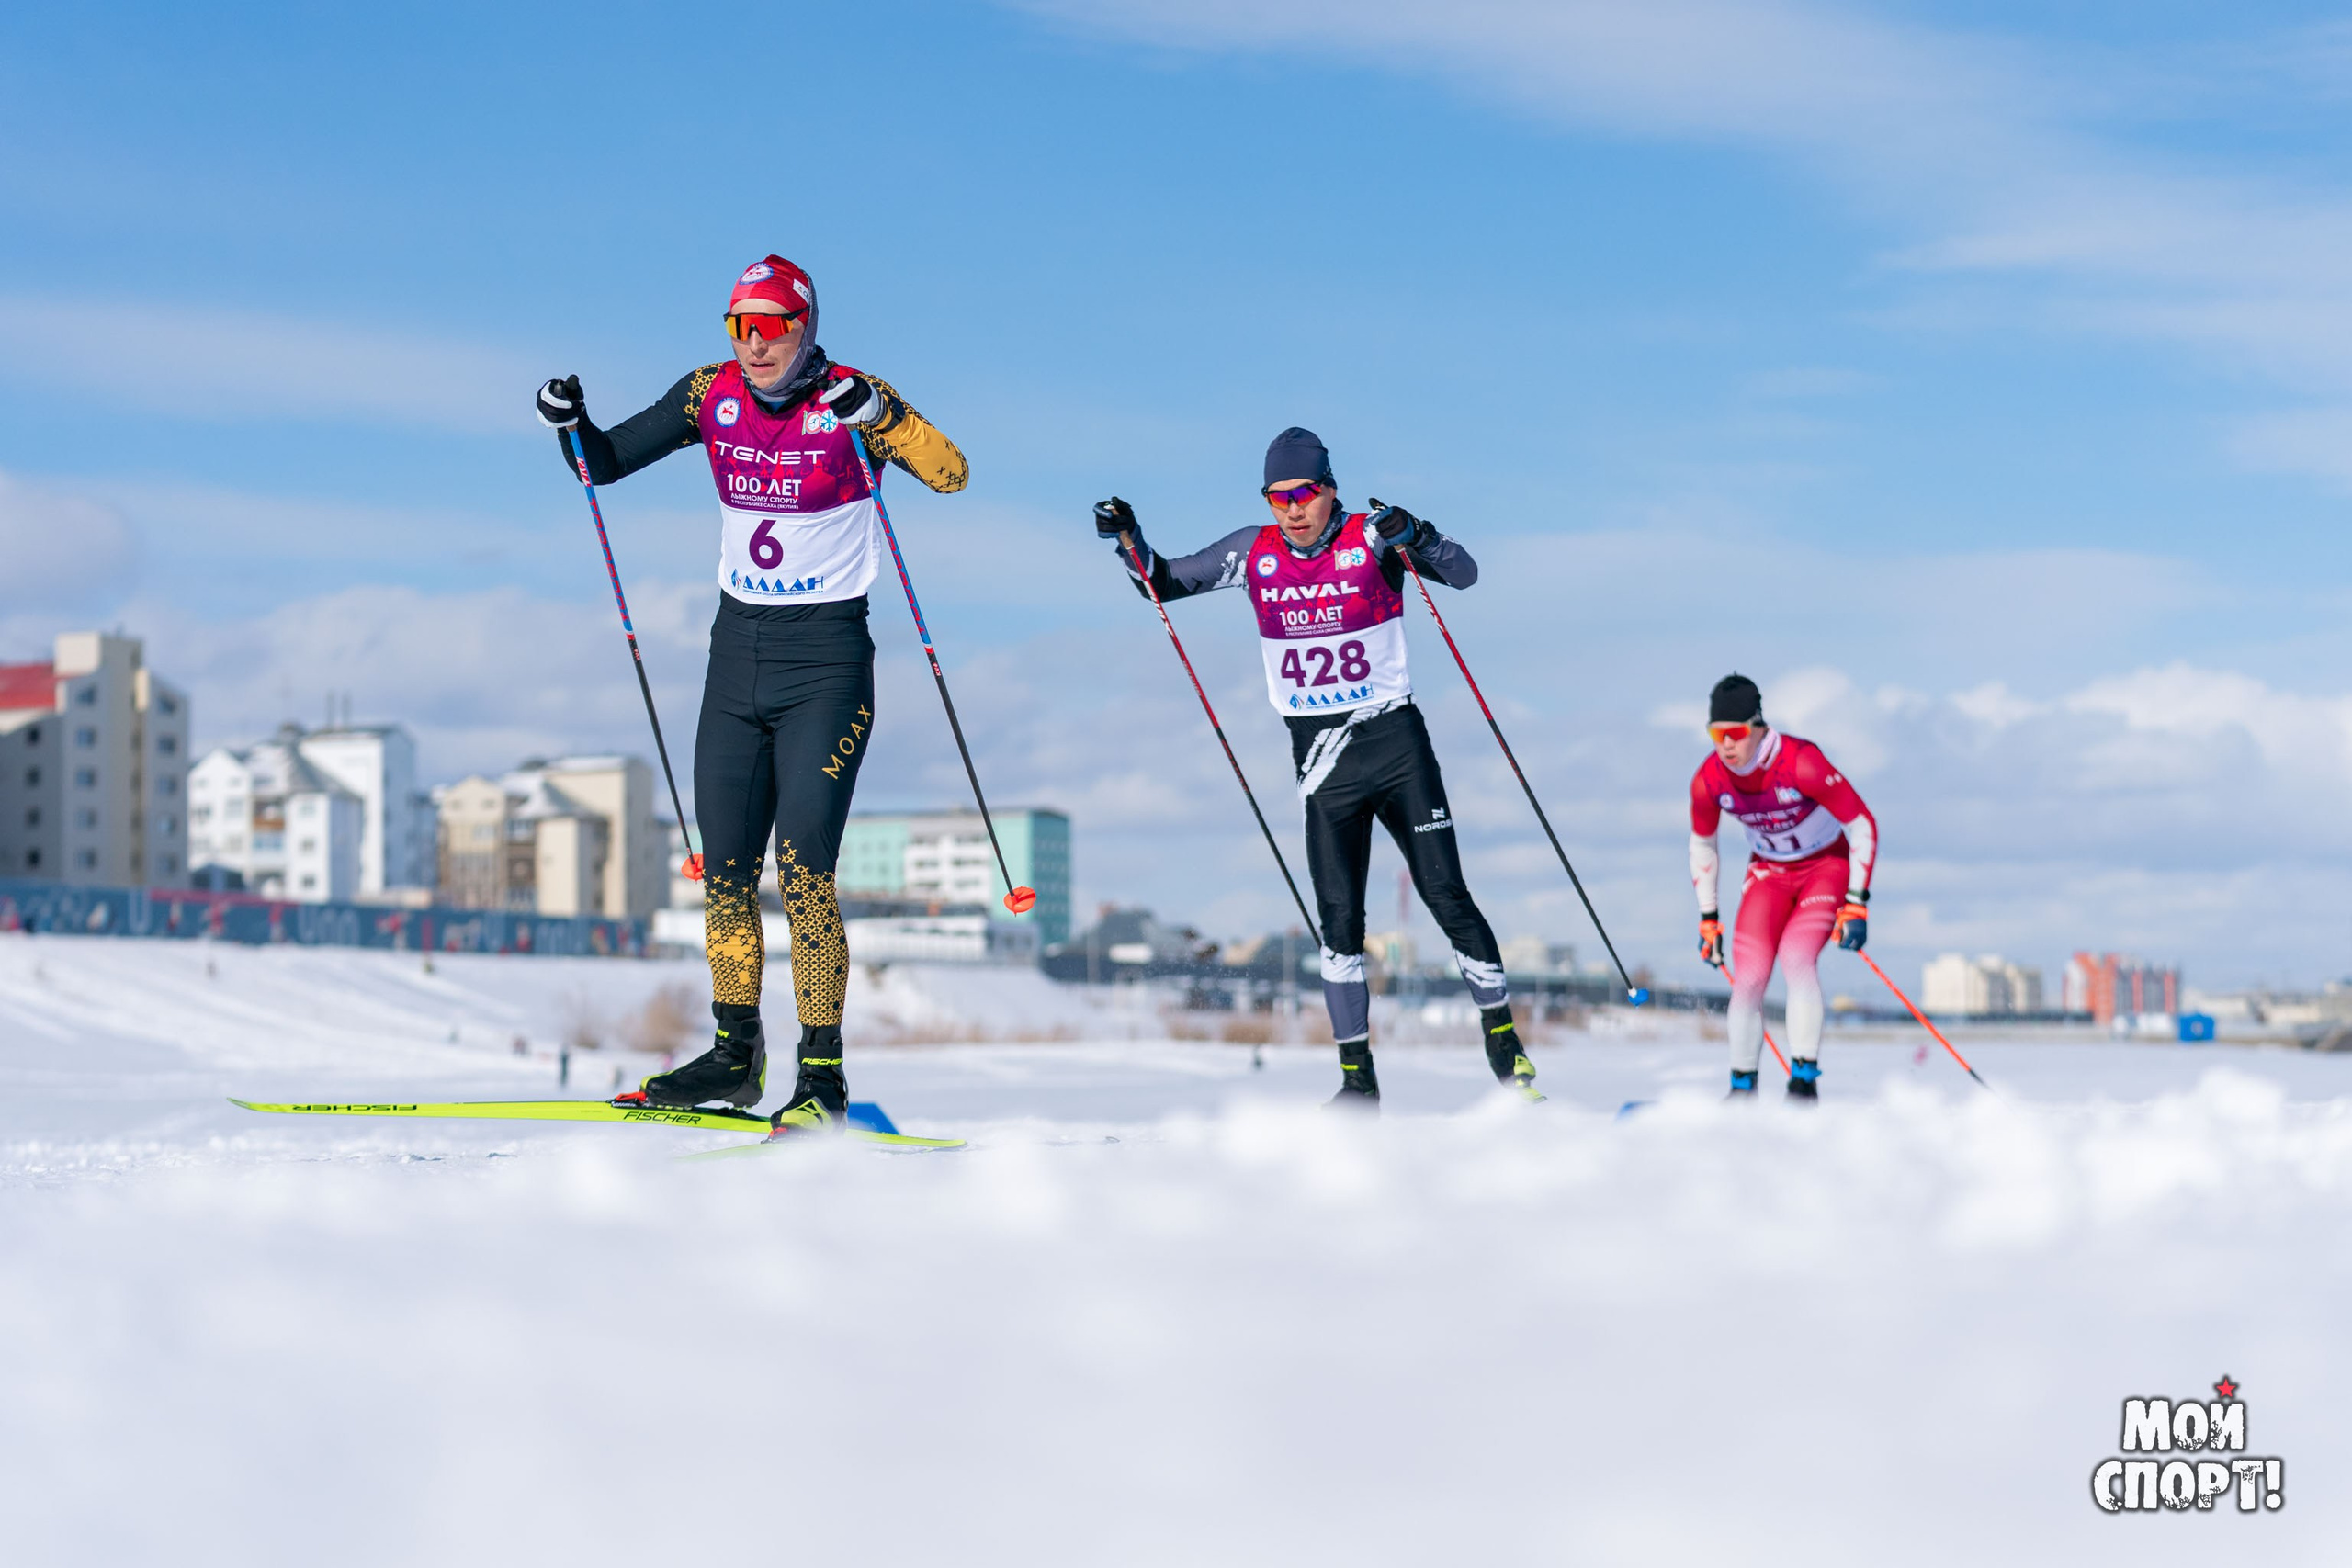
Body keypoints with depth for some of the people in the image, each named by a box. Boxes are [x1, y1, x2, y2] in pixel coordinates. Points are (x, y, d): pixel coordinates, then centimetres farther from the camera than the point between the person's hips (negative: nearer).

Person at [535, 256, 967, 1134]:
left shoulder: (850, 400, -10)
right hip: (737, 652, 5)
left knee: (804, 870, -13)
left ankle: (823, 1077, -6)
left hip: (827, 658, -5)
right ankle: (735, 1056, 21)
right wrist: (570, 422, -9)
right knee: (725, 871, 8)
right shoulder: (712, 395, 3)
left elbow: (951, 474, -22)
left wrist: (874, 414, -35)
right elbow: (606, 465, 11)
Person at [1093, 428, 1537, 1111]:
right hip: (1322, 756, 2)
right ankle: (1357, 1077, 2)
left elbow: (1463, 574, -13)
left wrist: (1412, 536, -31)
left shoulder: (1370, 538, -6)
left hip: (1396, 740, -2)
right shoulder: (1256, 553, 3)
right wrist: (1128, 539, -6)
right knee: (1339, 918, -3)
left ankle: (1503, 1040, 11)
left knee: (1446, 895, -3)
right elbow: (1164, 582, 12)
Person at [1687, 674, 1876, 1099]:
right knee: (1748, 976, -13)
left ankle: (1805, 1078, -25)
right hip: (1768, 871, 4)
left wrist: (1856, 905, -25)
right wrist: (1708, 920, 5)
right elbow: (1702, 845, 5)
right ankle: (1742, 1088, 2)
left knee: (1796, 956, -27)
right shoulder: (1708, 780, -16)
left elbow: (1863, 824, -22)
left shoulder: (1801, 763, -30)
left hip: (1827, 865, -4)